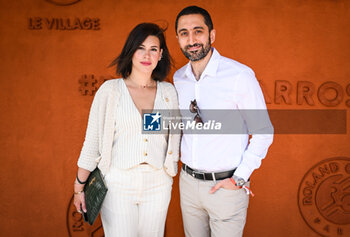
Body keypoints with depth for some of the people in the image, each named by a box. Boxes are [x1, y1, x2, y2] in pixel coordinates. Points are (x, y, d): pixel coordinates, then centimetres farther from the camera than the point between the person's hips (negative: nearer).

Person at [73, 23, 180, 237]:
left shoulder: (169, 92, 3)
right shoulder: (110, 90, -5)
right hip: (118, 184, -3)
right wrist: (79, 187, -1)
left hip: (158, 185, 3)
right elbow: (92, 141, -3)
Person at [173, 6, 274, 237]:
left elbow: (263, 132, -11)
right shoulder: (178, 78, 3)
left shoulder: (240, 75, -15)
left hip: (226, 186, -5)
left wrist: (239, 179, -12)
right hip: (188, 181, 5)